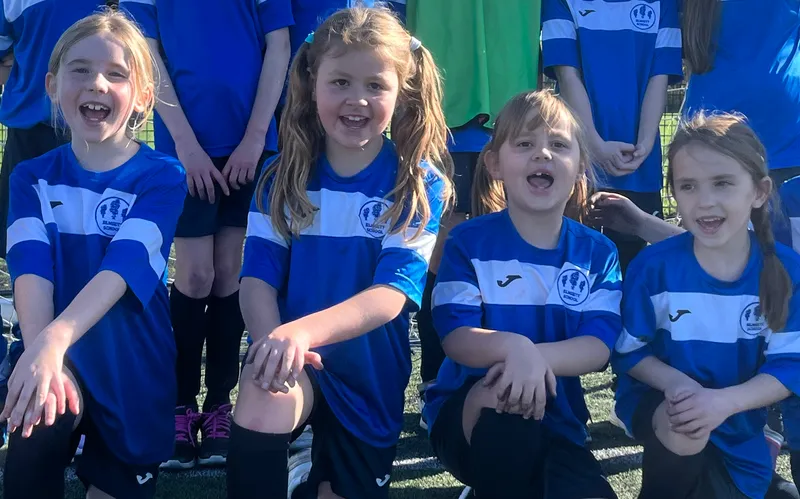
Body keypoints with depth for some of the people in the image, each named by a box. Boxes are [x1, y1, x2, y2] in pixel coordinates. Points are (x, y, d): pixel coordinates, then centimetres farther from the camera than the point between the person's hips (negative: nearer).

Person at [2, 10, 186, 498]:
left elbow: (124, 267, -24)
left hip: (134, 372, 0)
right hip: (57, 364, 1)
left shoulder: (163, 177, -9)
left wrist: (55, 339, -43)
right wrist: (41, 351, -37)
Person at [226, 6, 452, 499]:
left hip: (370, 374, 1)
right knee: (262, 396, -34)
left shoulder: (419, 184, -9)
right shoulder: (283, 178, -2)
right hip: (295, 362, -1)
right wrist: (274, 340, -31)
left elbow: (394, 291, -21)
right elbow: (258, 277, -8)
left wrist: (303, 330, -39)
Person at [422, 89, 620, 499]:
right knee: (502, 393, -36)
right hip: (467, 410, -2)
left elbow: (598, 347, -8)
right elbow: (455, 337, -13)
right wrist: (513, 347, -34)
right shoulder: (469, 242, -2)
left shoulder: (598, 253, 4)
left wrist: (537, 357, -28)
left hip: (554, 424, 2)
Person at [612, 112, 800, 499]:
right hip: (662, 401, -3)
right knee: (685, 433, -34)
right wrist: (674, 381, -28)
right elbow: (629, 351, -7)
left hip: (739, 425, 3)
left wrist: (724, 401, -32)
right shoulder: (653, 266, -16)